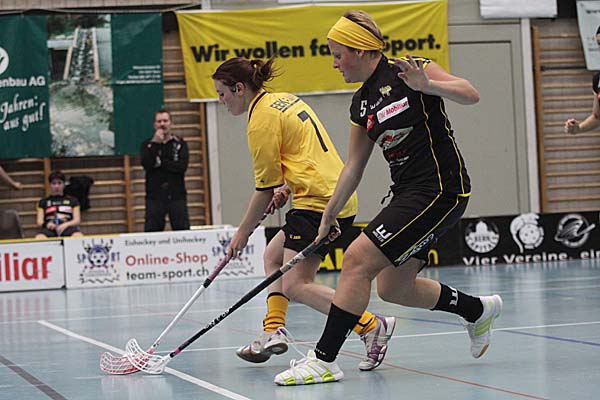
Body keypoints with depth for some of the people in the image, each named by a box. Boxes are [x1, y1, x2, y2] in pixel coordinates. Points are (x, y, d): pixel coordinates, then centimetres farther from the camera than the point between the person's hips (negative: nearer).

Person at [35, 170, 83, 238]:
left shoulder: (72, 200, 23)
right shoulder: (43, 202, 25)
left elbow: (77, 220, 12)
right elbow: (39, 221, 14)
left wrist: (66, 224, -11)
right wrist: (46, 224, -11)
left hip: (67, 228, 0)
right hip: (49, 229, 0)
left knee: (79, 237, -39)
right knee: (39, 238, -38)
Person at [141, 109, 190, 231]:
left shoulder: (180, 144, 10)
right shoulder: (147, 144, 10)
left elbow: (182, 166, -7)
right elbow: (146, 164, -9)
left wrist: (160, 163, -9)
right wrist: (155, 143, -12)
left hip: (177, 195, 0)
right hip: (155, 197, 0)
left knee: (183, 232, -2)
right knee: (151, 232, -4)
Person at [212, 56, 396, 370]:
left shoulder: (261, 120, -11)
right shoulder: (284, 99, 16)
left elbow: (265, 190, -8)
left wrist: (242, 233, 2)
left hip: (318, 203, -11)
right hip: (336, 194, 11)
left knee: (295, 286, -12)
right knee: (273, 255, 19)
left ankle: (373, 326, -16)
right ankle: (274, 331, 10)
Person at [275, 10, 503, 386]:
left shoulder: (410, 70, -10)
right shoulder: (362, 102, 12)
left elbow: (471, 94, -19)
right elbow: (354, 166, 17)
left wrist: (426, 85, -35)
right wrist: (328, 217, 19)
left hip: (440, 189, -9)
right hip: (408, 192, 9)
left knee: (358, 259, -15)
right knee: (392, 288, 12)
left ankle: (324, 359, -10)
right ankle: (478, 309, 34)